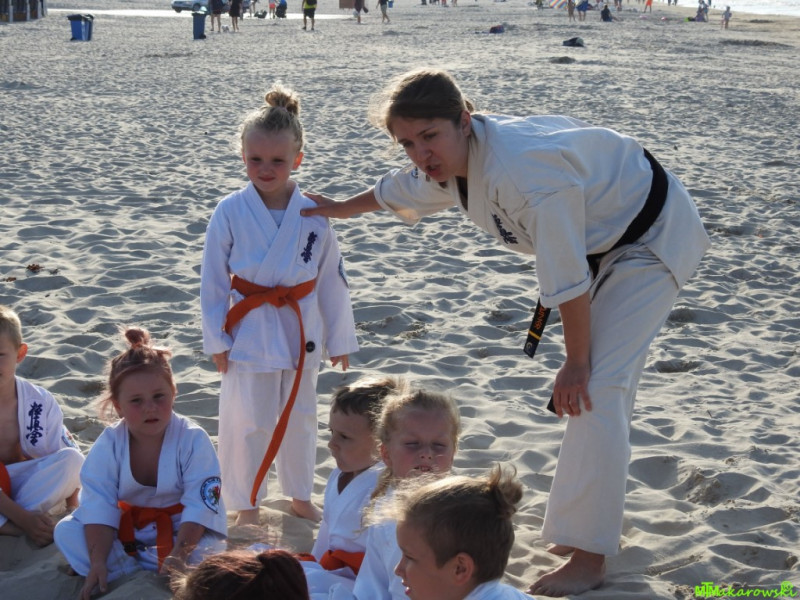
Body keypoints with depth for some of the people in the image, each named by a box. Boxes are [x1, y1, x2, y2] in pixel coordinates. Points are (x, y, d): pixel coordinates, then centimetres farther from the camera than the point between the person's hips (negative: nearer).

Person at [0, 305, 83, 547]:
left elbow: (66, 459, -5)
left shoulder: (40, 401, -10)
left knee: (72, 459, -24)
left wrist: (73, 508, -14)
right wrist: (22, 518, -28)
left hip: (27, 485, 2)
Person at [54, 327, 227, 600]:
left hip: (182, 530, -3)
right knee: (66, 532, -17)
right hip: (127, 528, 3)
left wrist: (179, 555, -36)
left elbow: (200, 506, -26)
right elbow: (99, 507, -20)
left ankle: (122, 566, -17)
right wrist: (98, 562, -31)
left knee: (207, 554, -33)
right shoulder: (108, 444, -14)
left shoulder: (193, 439, -22)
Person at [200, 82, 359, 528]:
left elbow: (332, 280, 1)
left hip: (301, 331, 2)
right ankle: (247, 504, 22)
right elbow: (213, 279, -5)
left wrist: (340, 339, 5)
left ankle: (300, 495, 35)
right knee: (248, 423, 4)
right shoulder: (230, 212, -10)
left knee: (300, 417, 16)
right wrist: (216, 340, -4)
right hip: (249, 333, -2)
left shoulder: (314, 213, -7)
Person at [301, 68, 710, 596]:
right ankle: (599, 523, 38)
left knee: (597, 390, -16)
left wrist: (576, 361, -20)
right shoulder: (452, 159, -10)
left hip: (651, 236, -9)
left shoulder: (522, 169, -39)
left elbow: (566, 277, -32)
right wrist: (337, 209, 29)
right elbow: (399, 190, 14)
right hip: (603, 241, 9)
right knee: (605, 388, 19)